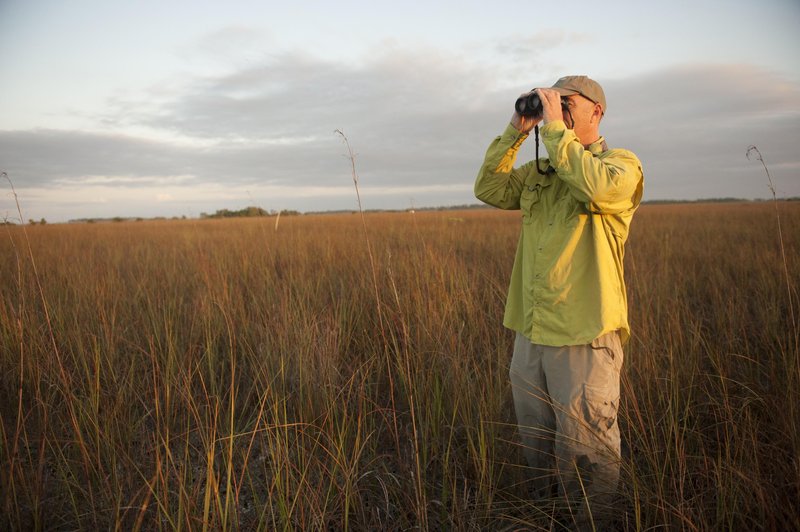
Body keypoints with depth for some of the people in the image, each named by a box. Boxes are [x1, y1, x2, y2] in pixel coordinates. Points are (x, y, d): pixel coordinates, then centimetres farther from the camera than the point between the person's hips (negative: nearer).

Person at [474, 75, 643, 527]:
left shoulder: (622, 164, -3)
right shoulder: (538, 172, 15)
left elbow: (597, 189, -24)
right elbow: (489, 189, 7)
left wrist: (556, 129, -17)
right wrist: (515, 132, 2)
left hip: (583, 339, -6)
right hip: (530, 334, 6)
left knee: (585, 455, 5)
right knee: (539, 450, 20)